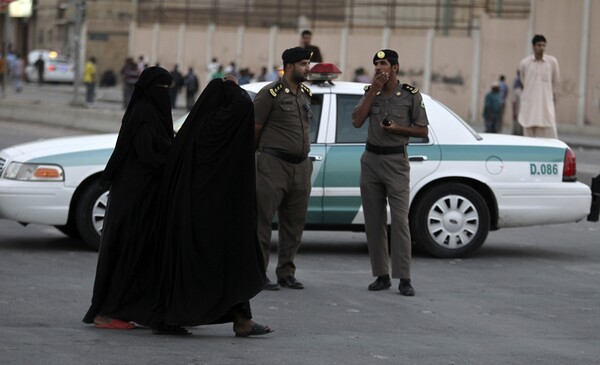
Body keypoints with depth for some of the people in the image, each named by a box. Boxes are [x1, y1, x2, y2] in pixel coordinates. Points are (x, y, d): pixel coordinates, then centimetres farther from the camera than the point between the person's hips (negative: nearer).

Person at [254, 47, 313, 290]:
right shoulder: (271, 93, -8)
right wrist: (257, 154, 5)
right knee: (263, 221, -5)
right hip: (274, 164, -7)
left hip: (301, 166, 7)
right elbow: (255, 128, -4)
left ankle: (286, 273, 18)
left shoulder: (305, 94, 14)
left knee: (294, 224, 10)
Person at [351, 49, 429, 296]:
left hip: (396, 161, -4)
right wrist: (373, 91, -8)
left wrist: (398, 129, -14)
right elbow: (357, 122, -5)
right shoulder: (370, 92, 9)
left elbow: (423, 131, 2)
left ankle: (404, 279, -11)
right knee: (374, 221, 4)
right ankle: (381, 275, 10)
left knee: (400, 220, -11)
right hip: (371, 159, 4)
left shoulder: (411, 95, -1)